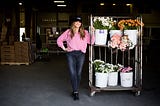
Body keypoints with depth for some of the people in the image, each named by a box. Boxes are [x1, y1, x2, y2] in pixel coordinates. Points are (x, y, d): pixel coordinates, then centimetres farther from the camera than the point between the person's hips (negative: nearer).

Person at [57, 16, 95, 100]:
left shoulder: (85, 32, 10)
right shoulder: (68, 32, 7)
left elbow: (91, 42, 3)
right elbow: (59, 40, 13)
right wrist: (64, 48, 5)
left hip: (81, 54, 1)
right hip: (71, 54, -1)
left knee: (78, 73, 4)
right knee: (72, 73, -8)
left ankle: (75, 91, 16)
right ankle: (75, 92, -4)